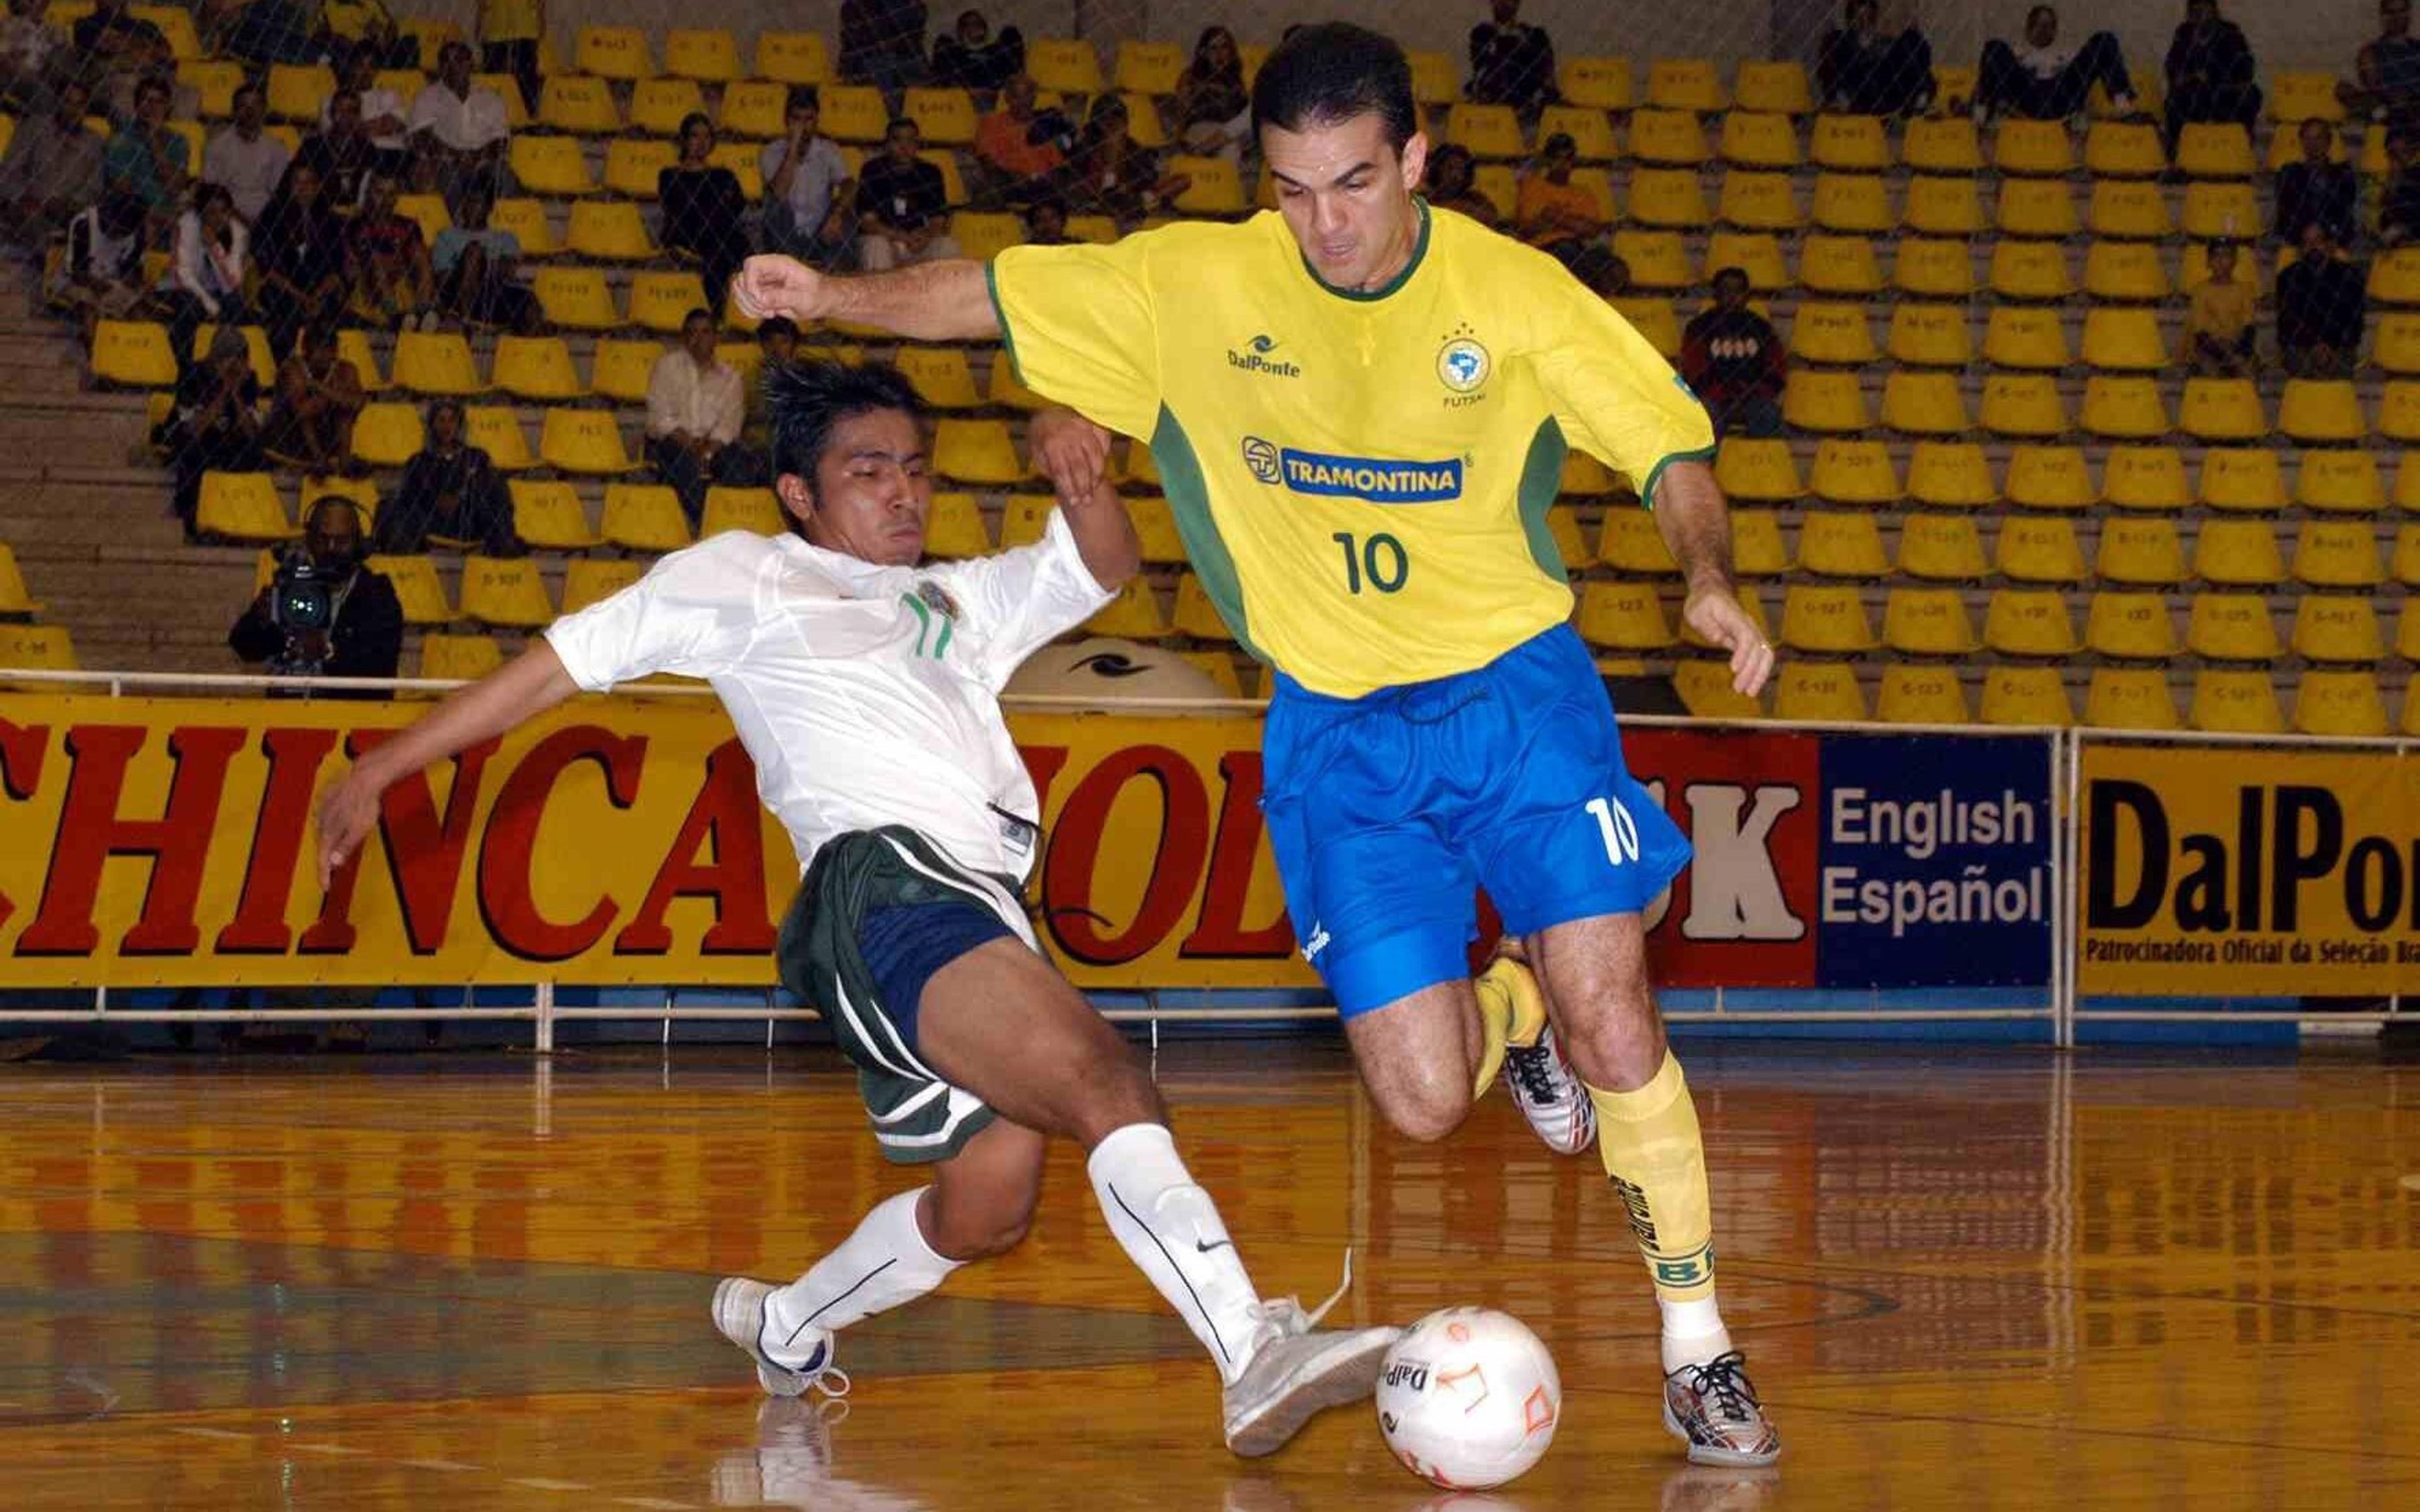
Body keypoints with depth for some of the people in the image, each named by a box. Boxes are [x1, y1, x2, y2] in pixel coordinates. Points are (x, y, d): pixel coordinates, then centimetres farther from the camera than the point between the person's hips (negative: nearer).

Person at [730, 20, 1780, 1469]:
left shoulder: (1512, 292, -11)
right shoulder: (1195, 284, -7)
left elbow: (1672, 444, -5)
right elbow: (1000, 295, 5)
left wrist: (1712, 579, -23)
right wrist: (832, 295, -6)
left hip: (1516, 689, -1)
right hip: (1333, 726, 1)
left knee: (1613, 1024, -15)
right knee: (1423, 1103, -8)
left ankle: (1699, 1353, 3)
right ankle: (1515, 1007, 30)